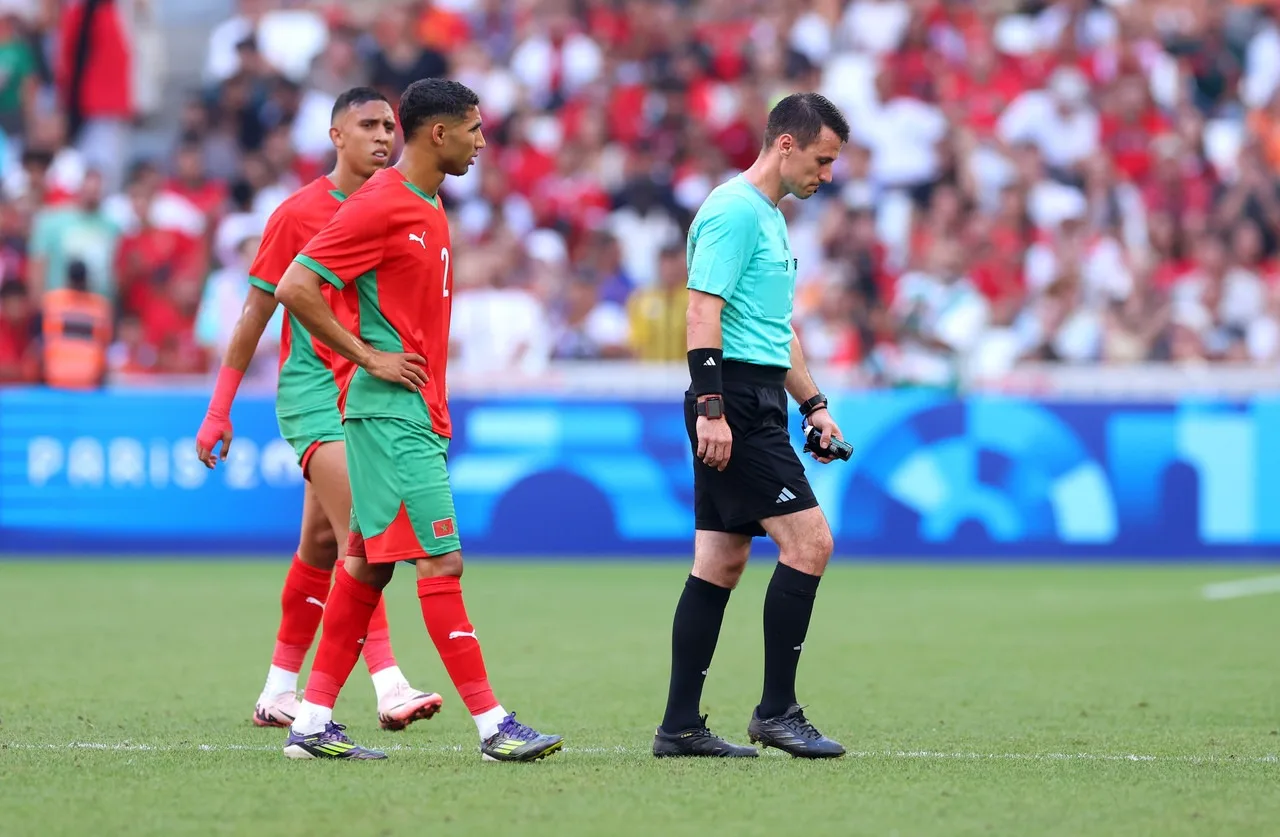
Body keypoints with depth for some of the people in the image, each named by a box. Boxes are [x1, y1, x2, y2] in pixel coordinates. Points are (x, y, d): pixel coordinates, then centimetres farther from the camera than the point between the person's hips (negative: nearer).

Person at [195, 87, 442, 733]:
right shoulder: (299, 214, -5)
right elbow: (255, 314, -1)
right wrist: (219, 409, -2)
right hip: (311, 390, -6)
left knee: (321, 543, 9)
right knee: (358, 532, -19)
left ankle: (280, 690, 19)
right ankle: (388, 685, -28)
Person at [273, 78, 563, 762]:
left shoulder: (427, 209, 16)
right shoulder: (379, 206, -13)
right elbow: (295, 288, -18)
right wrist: (369, 357, -16)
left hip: (416, 415, 10)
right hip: (392, 415, -10)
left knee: (370, 563, 10)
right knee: (442, 560, -10)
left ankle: (312, 723, 13)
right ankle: (492, 724, -10)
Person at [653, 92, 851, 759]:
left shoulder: (769, 217, 21)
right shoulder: (734, 210, -11)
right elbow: (702, 311, -18)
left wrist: (813, 404, 27)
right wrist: (710, 407, -24)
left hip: (752, 410, 10)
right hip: (734, 398, -10)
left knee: (721, 562, 8)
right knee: (809, 541, -12)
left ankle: (680, 726, 8)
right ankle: (776, 711, -8)